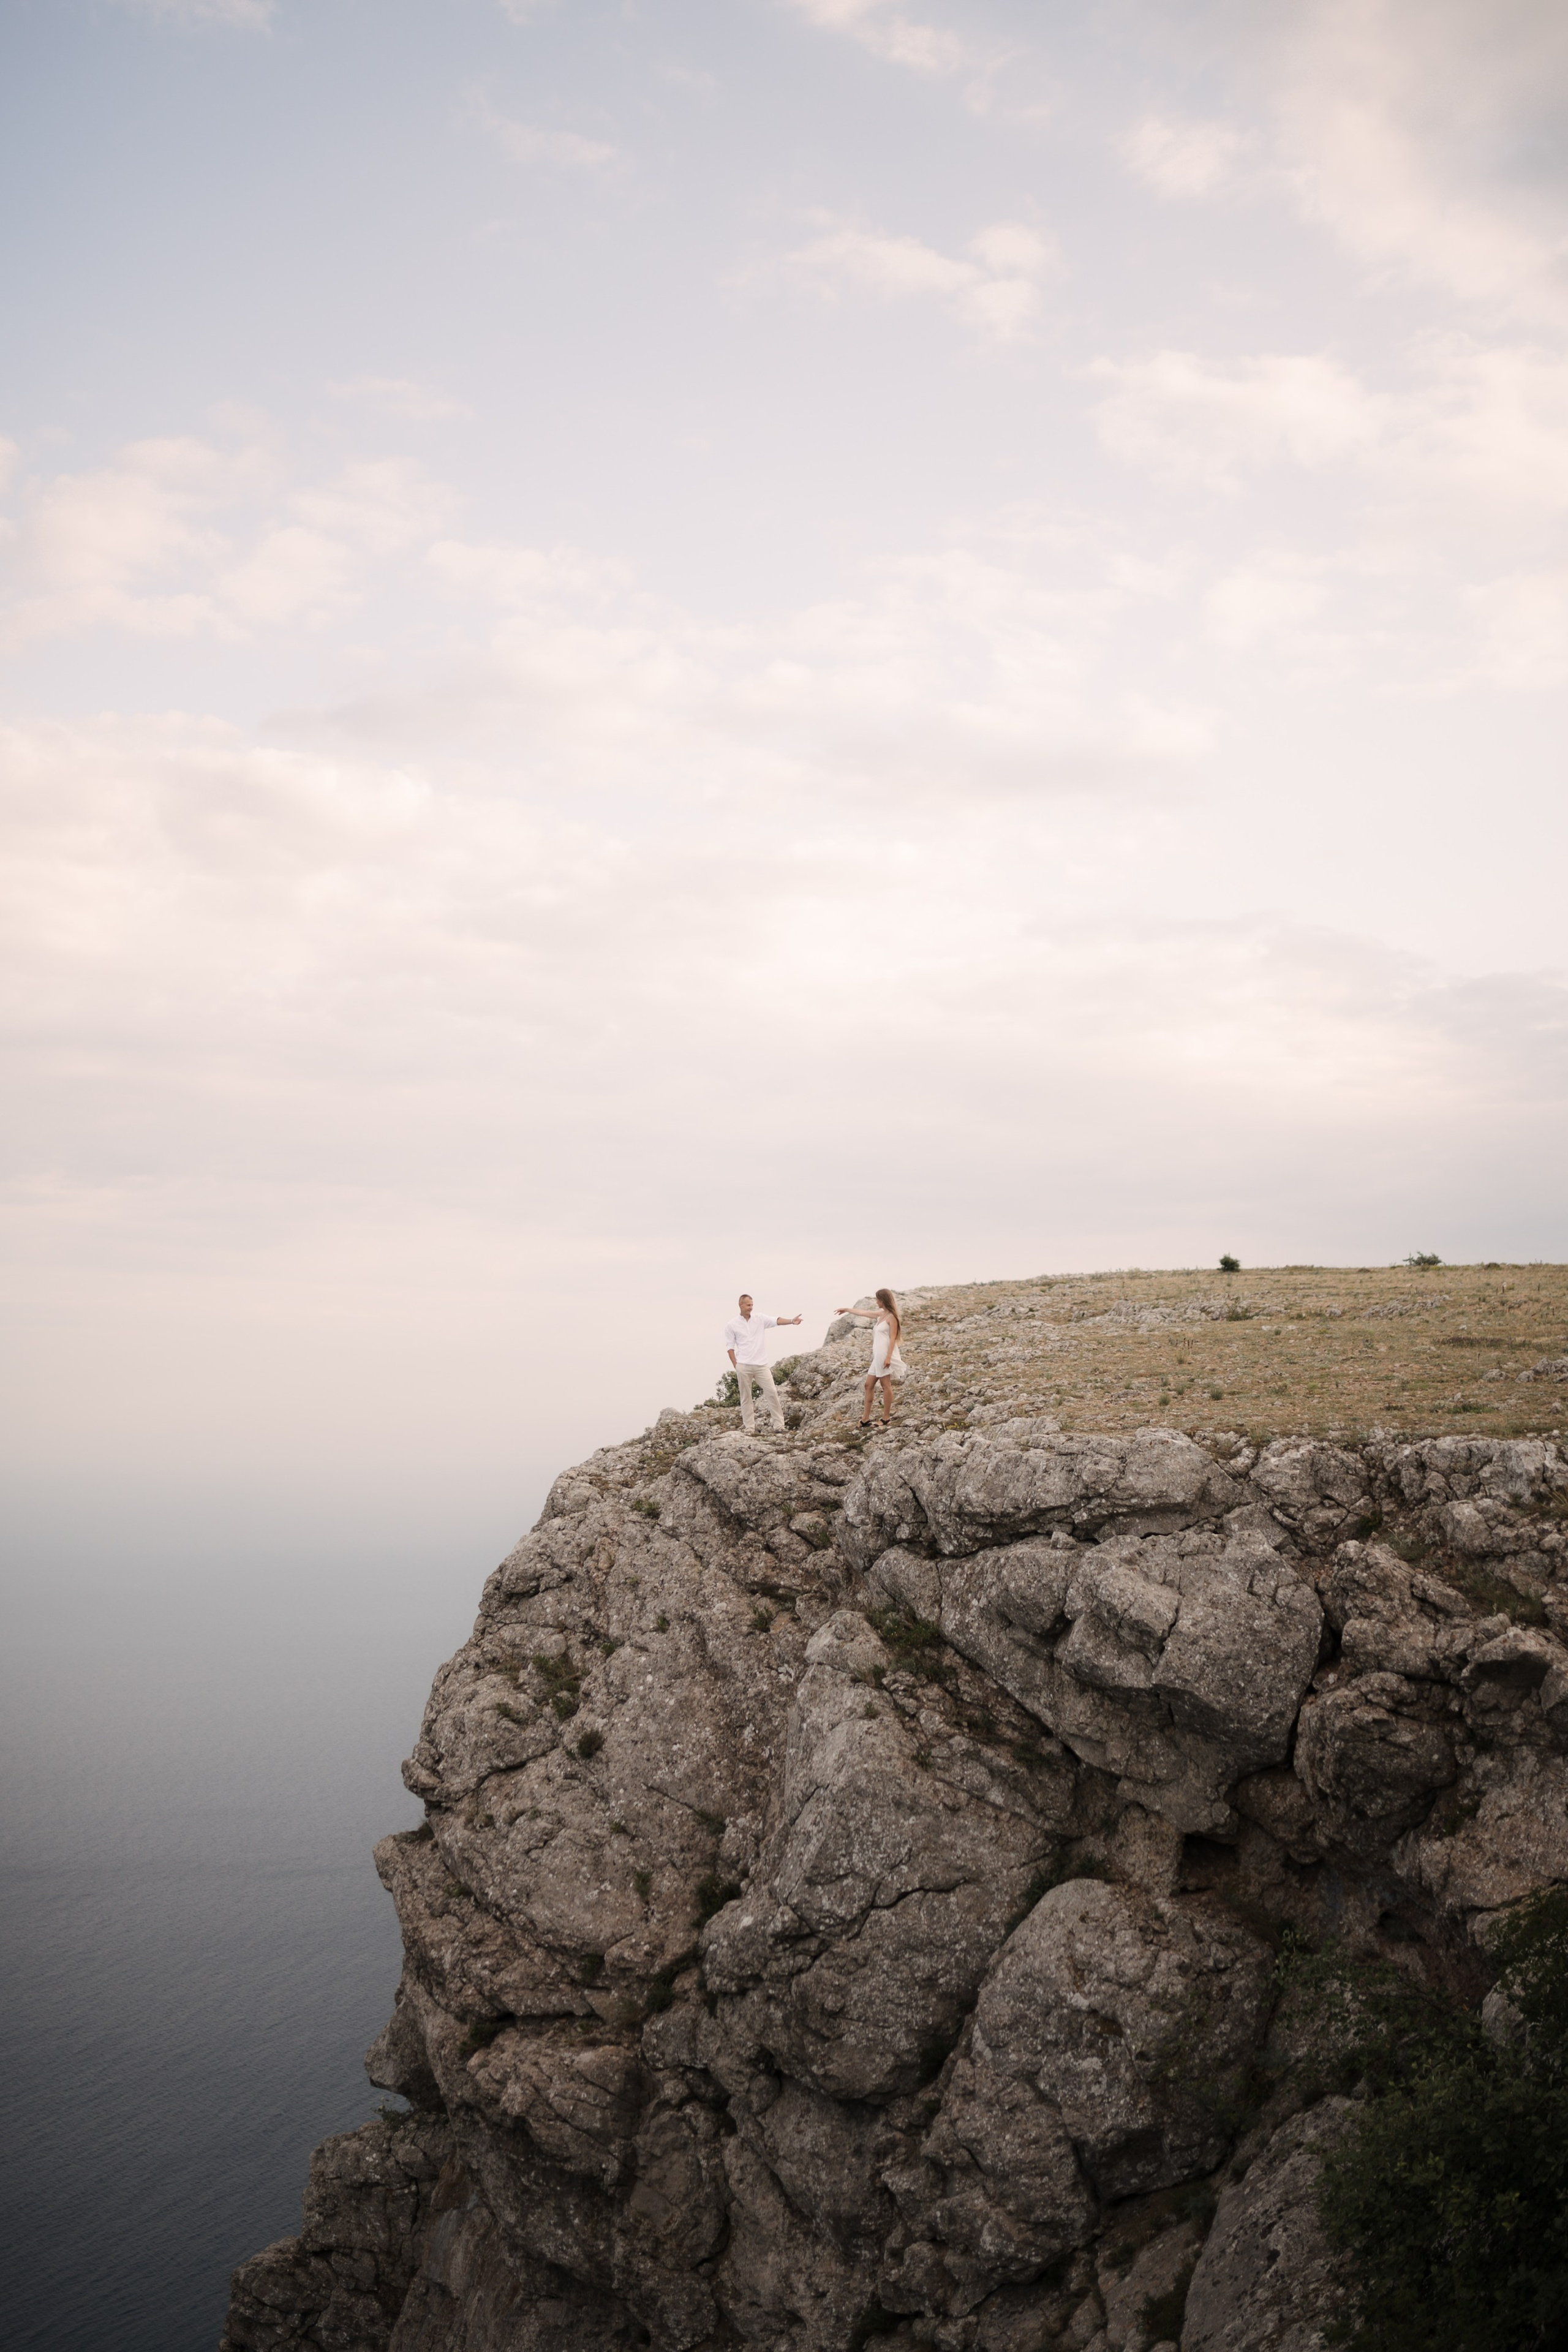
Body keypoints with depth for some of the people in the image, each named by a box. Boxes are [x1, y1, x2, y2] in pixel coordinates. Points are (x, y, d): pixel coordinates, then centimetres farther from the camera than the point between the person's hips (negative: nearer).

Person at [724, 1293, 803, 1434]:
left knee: (772, 1392, -4)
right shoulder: (731, 1325, -1)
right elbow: (730, 1347, 1)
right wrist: (736, 1366, -7)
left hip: (761, 1365, 2)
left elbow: (777, 1321, -12)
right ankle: (750, 1428, 11)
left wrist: (792, 1320, -30)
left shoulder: (760, 1319, 4)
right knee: (746, 1397, 4)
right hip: (744, 1367, -2)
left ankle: (779, 1425, 1)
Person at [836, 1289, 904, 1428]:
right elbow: (864, 1312, 29)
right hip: (878, 1356, 9)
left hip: (885, 1355, -9)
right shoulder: (881, 1314, 15)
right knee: (869, 1385, 9)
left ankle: (886, 1419, 0)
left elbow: (893, 1338, -15)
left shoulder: (891, 1317, -10)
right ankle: (865, 1419, 12)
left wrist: (889, 1357, -22)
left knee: (886, 1386, -4)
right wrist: (847, 1310, 41)